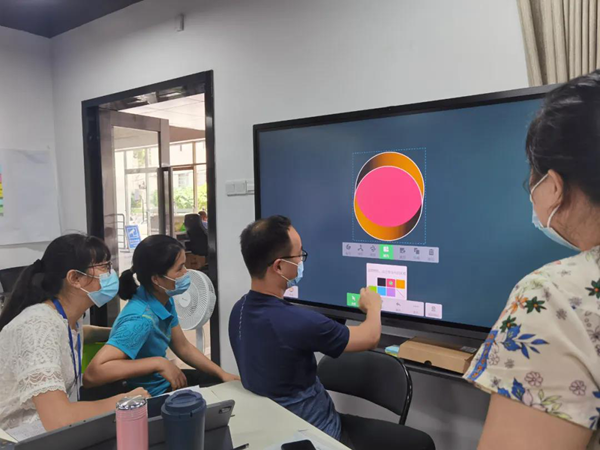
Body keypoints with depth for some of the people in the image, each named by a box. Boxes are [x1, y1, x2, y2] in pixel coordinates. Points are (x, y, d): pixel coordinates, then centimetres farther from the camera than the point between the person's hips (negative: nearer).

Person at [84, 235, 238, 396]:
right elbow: (91, 375, -41)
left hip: (164, 382, 7)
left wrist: (222, 374, -1)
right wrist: (159, 363, -38)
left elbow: (183, 347, 6)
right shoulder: (141, 319, -33)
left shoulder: (165, 299, -7)